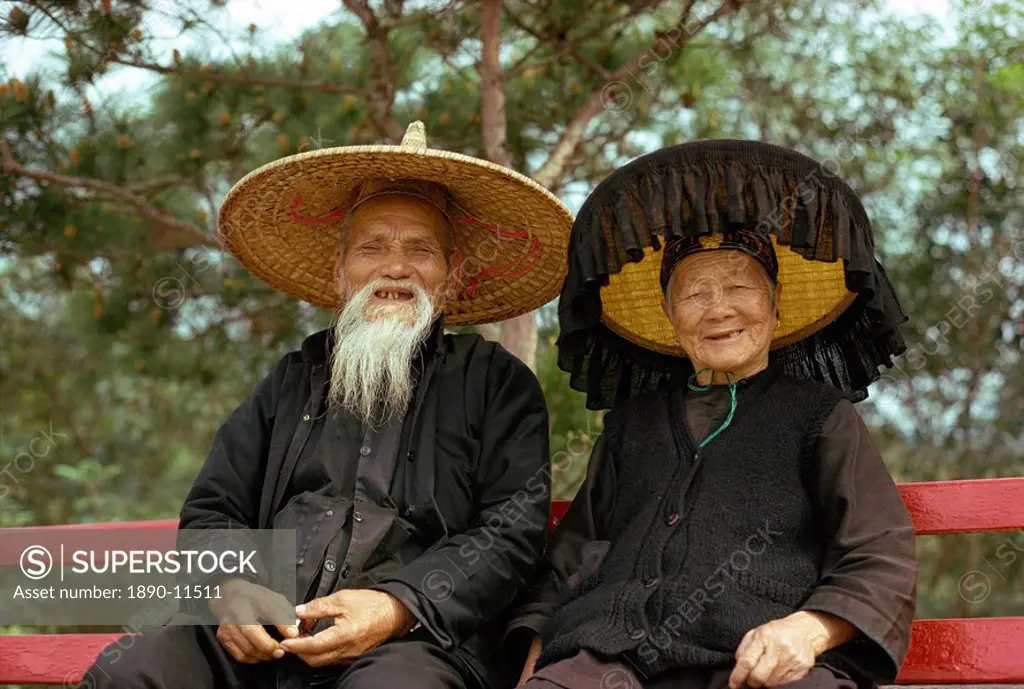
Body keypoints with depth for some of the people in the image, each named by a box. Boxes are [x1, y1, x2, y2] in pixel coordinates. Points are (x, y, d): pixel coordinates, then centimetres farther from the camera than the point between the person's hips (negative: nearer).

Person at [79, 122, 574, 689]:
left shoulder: (496, 382, 13)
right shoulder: (294, 380, 24)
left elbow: (512, 529, 1)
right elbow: (212, 511, 20)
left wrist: (399, 607, -15)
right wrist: (228, 587, -5)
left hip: (417, 639, -3)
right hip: (259, 641, 4)